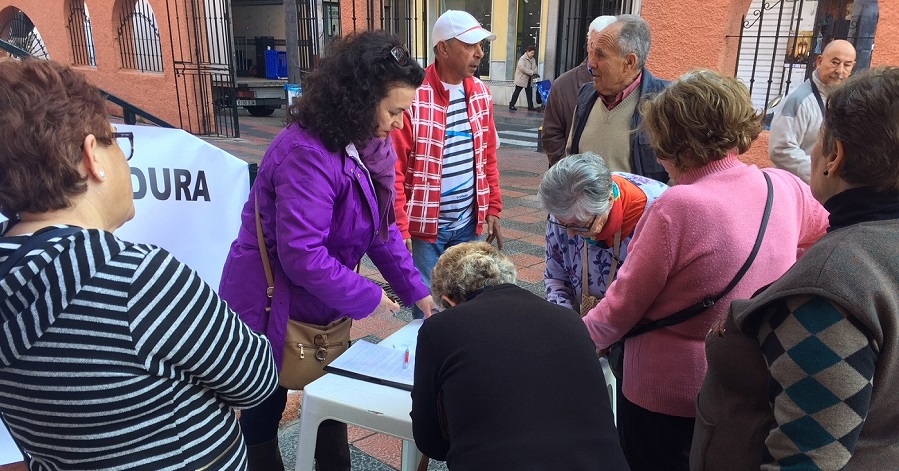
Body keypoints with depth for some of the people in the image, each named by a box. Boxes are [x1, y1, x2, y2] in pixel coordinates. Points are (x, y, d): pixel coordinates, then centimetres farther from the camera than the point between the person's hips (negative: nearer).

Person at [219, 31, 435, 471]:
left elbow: (382, 227, 5)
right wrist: (370, 298, -21)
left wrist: (417, 291, -3)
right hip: (272, 308, -8)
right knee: (266, 409, 14)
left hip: (322, 305, 8)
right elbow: (301, 255, -32)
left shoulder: (365, 145, 0)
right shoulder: (308, 153, -29)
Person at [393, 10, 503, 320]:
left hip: (468, 223, 6)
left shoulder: (481, 93, 5)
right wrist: (400, 229, -16)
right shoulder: (412, 96, -16)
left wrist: (493, 209, 9)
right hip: (425, 226, -5)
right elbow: (394, 169, -15)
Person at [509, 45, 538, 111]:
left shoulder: (533, 59, 10)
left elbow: (535, 67, 12)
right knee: (517, 92, 1)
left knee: (529, 93, 6)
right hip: (521, 79, -7)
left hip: (529, 80, 7)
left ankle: (530, 106, 11)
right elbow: (522, 68, -25)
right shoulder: (523, 58, -14)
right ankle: (511, 105, 10)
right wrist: (532, 73, -26)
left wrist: (535, 73, -12)